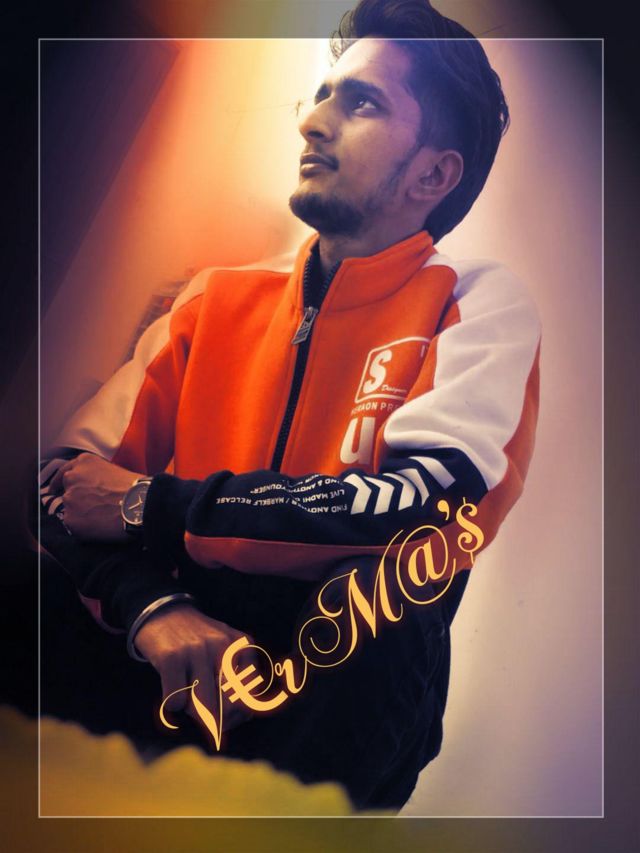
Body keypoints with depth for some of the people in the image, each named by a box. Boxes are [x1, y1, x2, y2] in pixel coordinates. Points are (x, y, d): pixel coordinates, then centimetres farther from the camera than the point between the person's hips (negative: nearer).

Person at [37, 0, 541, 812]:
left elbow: (428, 501, -18)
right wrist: (153, 606, -21)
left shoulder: (480, 303, -2)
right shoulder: (219, 297, 9)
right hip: (192, 637, 3)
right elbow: (72, 475, 1)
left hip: (346, 666, -2)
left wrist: (154, 505, -11)